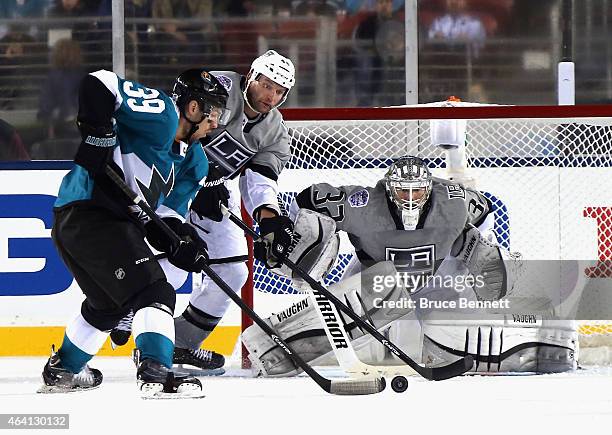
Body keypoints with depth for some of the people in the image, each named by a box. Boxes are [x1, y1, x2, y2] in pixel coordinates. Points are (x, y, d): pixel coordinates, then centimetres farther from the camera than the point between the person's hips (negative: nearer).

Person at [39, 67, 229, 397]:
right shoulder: (161, 113, -11)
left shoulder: (194, 162, 17)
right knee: (154, 292, -16)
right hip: (87, 212, -11)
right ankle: (155, 371, -27)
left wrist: (180, 238, -9)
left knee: (108, 304, 30)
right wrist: (98, 134, -25)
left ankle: (63, 370, 46)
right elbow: (100, 84, -17)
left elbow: (165, 209, 12)